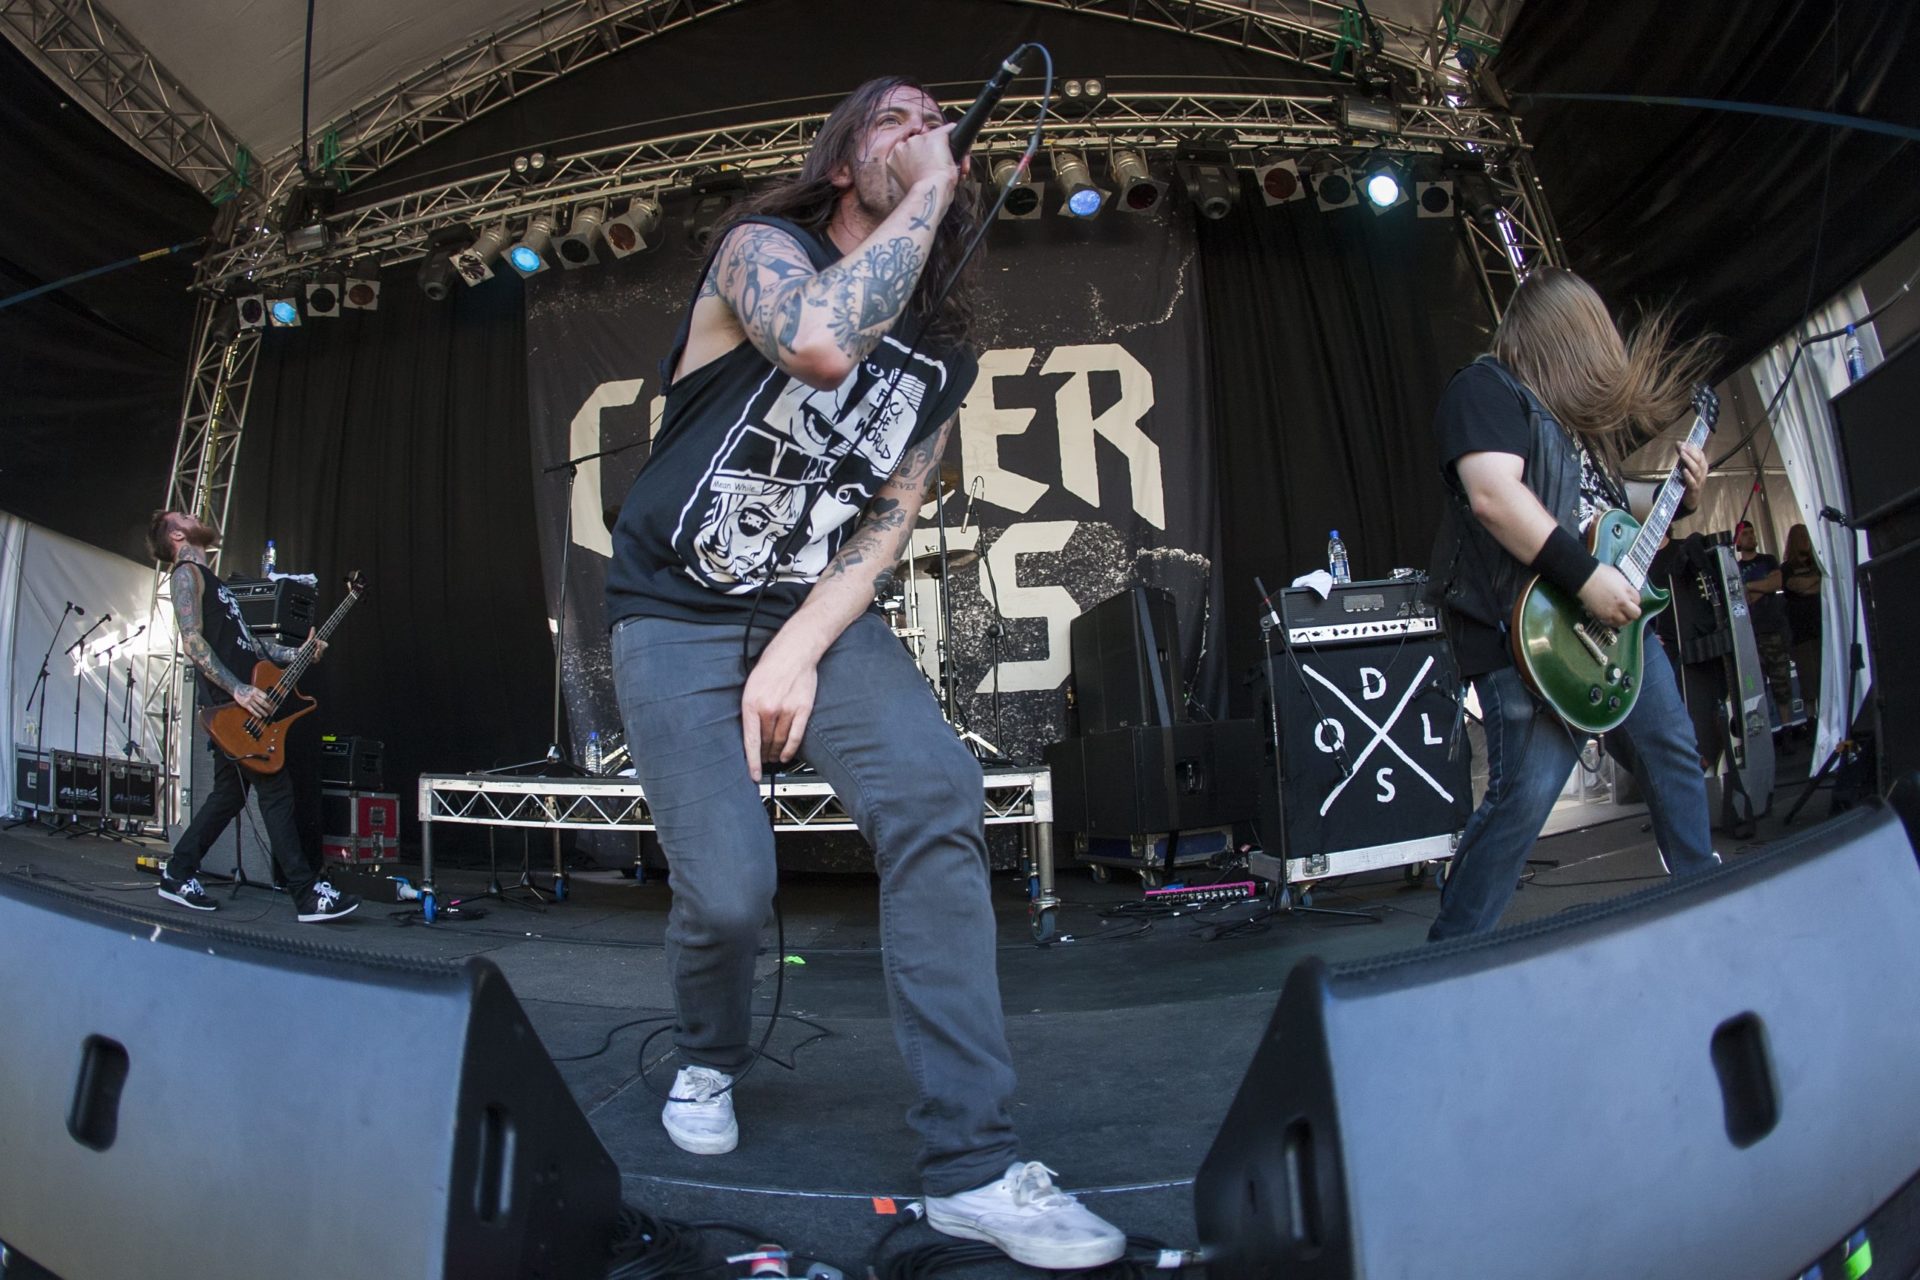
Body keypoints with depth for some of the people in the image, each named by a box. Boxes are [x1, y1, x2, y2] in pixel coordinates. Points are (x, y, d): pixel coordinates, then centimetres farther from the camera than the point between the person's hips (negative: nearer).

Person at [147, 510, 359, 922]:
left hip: (245, 703, 10)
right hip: (231, 707, -10)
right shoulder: (187, 574, -5)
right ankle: (308, 895, -11)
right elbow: (193, 641, -17)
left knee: (229, 794, 15)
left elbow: (244, 641, 24)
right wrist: (239, 690, -23)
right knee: (276, 791, -11)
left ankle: (178, 875, 26)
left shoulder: (208, 577, 25)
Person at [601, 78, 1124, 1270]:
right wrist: (930, 190, -19)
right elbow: (823, 341, -32)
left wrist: (799, 652, -12)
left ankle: (973, 1164, -16)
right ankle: (711, 1061, 24)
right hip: (678, 613, -3)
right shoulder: (762, 244, -6)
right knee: (730, 887, -15)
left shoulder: (945, 348, 8)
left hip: (820, 614, 3)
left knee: (937, 791, -23)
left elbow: (888, 521, 2)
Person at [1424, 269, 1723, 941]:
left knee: (1673, 754, 15)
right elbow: (1493, 493, -24)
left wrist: (1677, 497, 22)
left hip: (1616, 616, 10)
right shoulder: (1487, 388, -8)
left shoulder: (1573, 407, 23)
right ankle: (1450, 956, -2)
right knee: (1525, 796, -14)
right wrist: (1585, 577, -25)